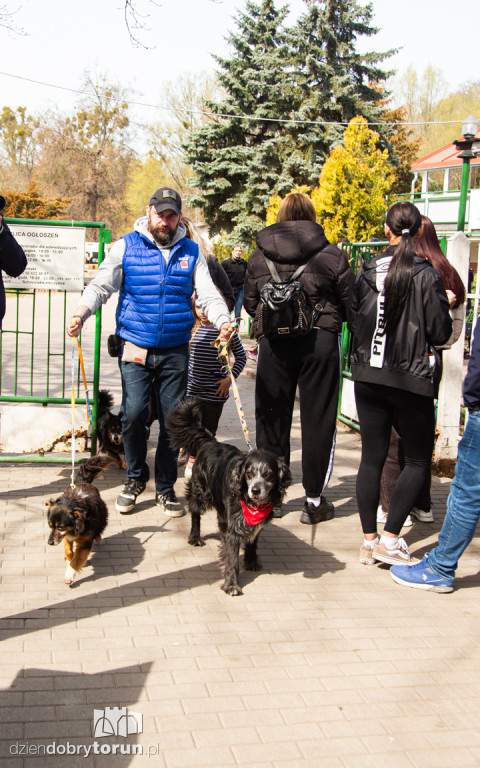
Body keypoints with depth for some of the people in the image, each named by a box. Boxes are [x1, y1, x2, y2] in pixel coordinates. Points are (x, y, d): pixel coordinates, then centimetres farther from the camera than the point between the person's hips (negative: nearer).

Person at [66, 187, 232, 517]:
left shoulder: (191, 251, 9)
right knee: (134, 414, -10)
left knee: (173, 419, 3)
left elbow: (208, 293, 2)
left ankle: (165, 487, 20)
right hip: (135, 349, -1)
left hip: (175, 351, 2)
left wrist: (223, 322, -19)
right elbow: (101, 285, -3)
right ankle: (135, 478, 15)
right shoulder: (127, 246, 3)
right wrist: (81, 313, -22)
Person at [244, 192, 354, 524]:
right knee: (318, 421, 7)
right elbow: (351, 305, 1)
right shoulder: (332, 256, -3)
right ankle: (315, 501, 14)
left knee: (272, 420, 11)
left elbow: (250, 304, 10)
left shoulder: (258, 258, 4)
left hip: (274, 344, 2)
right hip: (320, 342, -2)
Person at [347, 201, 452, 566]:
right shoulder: (426, 275, -11)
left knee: (372, 457, 10)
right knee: (419, 460, 11)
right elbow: (441, 333, -8)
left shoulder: (367, 271, 1)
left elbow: (353, 320, 8)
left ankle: (369, 540, 15)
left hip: (367, 378, 4)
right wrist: (443, 305, 9)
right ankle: (390, 539, 5)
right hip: (410, 381, -4)